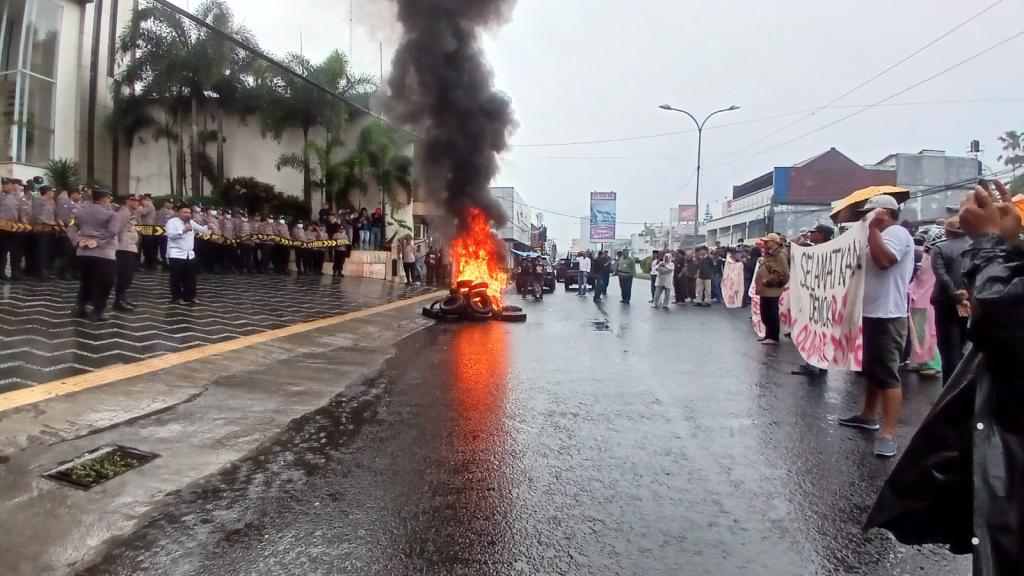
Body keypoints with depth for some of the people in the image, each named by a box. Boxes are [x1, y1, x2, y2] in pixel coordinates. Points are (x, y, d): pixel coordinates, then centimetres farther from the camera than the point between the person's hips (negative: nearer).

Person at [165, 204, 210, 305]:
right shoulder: (172, 221, -7)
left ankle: (189, 297, 19)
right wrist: (183, 231, -32)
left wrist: (209, 227, -3)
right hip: (176, 254, -7)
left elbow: (202, 229, 17)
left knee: (190, 278, 10)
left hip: (190, 254, 7)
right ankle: (176, 297, 9)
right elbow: (170, 234, -21)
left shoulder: (191, 222, 15)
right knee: (176, 278, -1)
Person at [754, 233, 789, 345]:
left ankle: (774, 337, 2)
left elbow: (782, 273, -22)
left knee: (772, 315, -4)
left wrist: (767, 281, -19)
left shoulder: (780, 255, -13)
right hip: (765, 290, 10)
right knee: (765, 315, 14)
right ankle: (768, 335, 23)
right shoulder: (769, 254, 19)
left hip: (772, 290, -10)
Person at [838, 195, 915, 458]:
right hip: (873, 313, 11)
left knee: (888, 375, -12)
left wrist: (873, 228, -20)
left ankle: (888, 434, -12)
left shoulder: (896, 232, -11)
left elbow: (883, 260, -28)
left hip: (887, 316, -11)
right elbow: (872, 264, 23)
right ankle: (867, 415, 34)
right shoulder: (883, 234, 21)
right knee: (870, 369, 20)